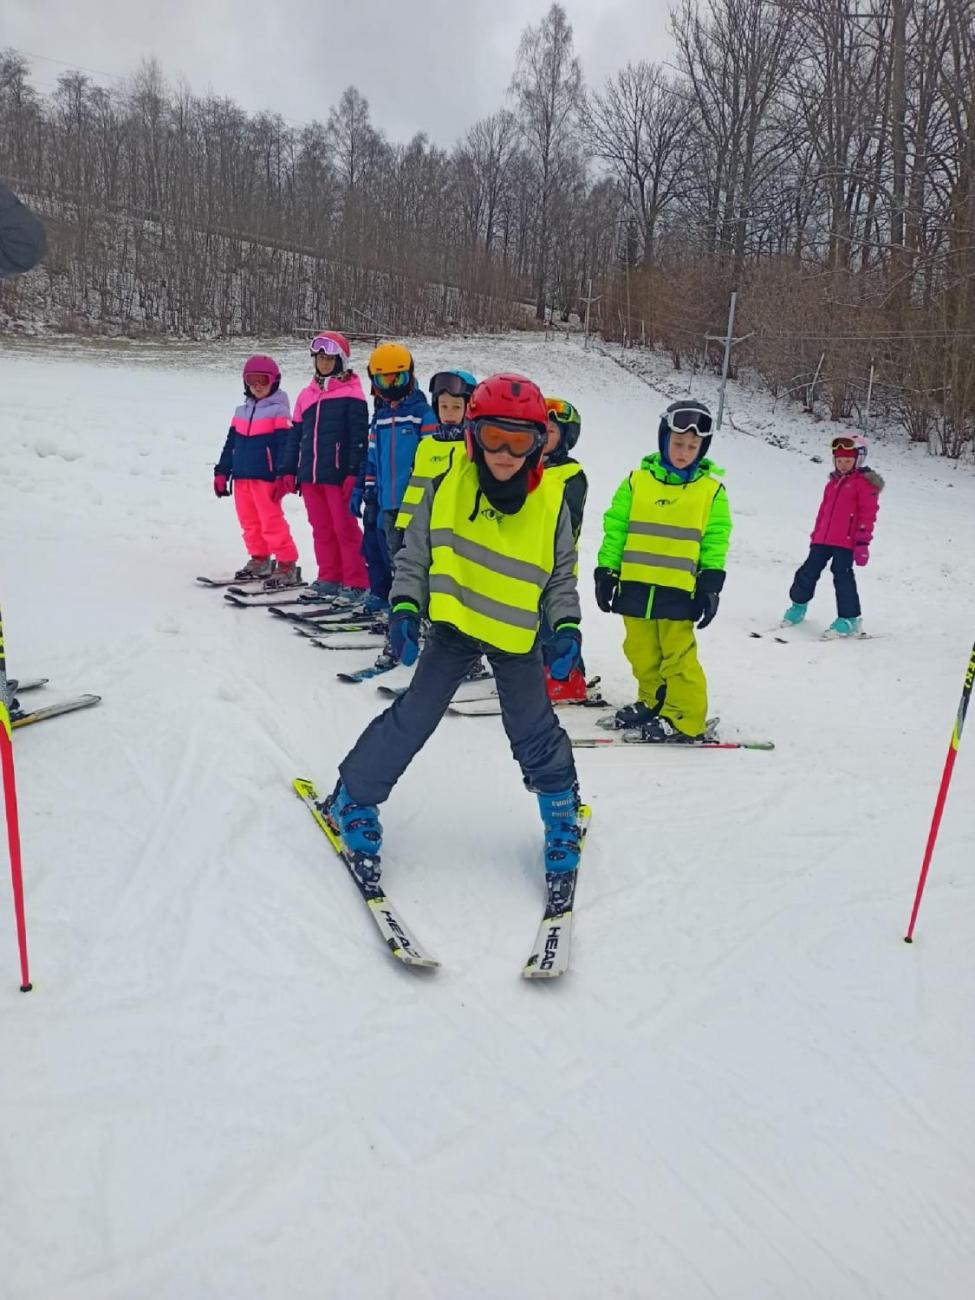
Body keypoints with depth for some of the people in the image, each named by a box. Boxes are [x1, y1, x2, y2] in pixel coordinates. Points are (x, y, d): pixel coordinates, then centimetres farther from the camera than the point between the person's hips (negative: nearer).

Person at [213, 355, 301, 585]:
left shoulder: (278, 411, -4)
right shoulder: (241, 412, 17)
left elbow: (285, 446, -12)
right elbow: (230, 444, 20)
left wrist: (285, 476, -20)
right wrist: (221, 473, 18)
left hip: (266, 478, -7)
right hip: (241, 477, 7)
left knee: (272, 522, -10)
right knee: (249, 522, 14)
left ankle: (287, 566, -6)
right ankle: (260, 560, 27)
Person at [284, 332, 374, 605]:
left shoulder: (351, 394, -3)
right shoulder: (306, 395, 16)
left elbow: (359, 437, -9)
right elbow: (296, 435, 18)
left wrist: (354, 473, -15)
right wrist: (289, 471, 13)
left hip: (338, 475, -6)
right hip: (309, 475, 6)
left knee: (345, 529, -4)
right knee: (321, 529, 11)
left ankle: (357, 583, 1)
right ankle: (329, 578, 20)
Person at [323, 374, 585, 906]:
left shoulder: (551, 501, -9)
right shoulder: (446, 486, -10)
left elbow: (561, 576, 2)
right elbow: (414, 554, 0)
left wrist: (567, 627, -12)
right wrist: (404, 607, -12)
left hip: (516, 637, 1)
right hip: (453, 625, 0)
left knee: (536, 735, 7)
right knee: (412, 718, 0)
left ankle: (563, 817, 33)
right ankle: (352, 800, 21)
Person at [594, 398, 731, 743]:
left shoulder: (711, 489, 3)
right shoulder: (638, 480, 4)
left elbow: (715, 541, 3)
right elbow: (615, 527, 6)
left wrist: (710, 585, -3)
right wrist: (606, 571, 3)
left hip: (678, 589, -3)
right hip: (635, 585, 3)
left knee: (679, 656, 0)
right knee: (642, 652, 13)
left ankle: (684, 718, 10)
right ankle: (652, 702, 30)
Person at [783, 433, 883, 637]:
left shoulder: (864, 482, -4)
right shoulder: (833, 481, 18)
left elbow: (868, 513, -9)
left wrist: (863, 541, -14)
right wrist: (815, 534, 23)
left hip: (846, 541, -7)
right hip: (823, 539, 7)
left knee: (842, 576, -7)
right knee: (808, 571, 9)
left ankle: (850, 619, 2)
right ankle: (799, 604, 29)